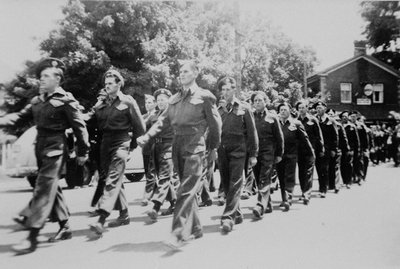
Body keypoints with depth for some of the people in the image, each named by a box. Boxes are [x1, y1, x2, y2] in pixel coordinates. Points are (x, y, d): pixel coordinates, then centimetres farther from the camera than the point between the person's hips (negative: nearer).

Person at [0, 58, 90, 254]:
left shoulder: (65, 100, -10)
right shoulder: (38, 100, 13)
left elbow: (79, 127, -9)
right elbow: (23, 114, 8)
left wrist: (83, 152, -5)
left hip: (55, 148, -8)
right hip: (40, 147, 8)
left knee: (43, 189, -7)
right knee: (52, 187, 13)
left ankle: (32, 237, -2)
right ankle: (65, 228, 26)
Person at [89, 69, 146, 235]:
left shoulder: (127, 102, -2)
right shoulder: (102, 103, 13)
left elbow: (139, 126, 1)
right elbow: (97, 123, 20)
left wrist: (133, 143, 6)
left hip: (121, 142, -6)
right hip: (105, 143, 6)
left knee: (112, 180, -13)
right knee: (115, 181, 11)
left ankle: (101, 220, -18)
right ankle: (124, 215, 24)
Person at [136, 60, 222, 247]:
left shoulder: (204, 96, -1)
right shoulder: (175, 99, 15)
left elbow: (215, 124, 3)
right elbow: (163, 120, 10)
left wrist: (213, 147, 7)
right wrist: (147, 136, -3)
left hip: (194, 147, -6)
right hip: (177, 146, 6)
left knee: (186, 190, -11)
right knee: (188, 189, 13)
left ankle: (178, 233, -9)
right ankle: (195, 229, 26)